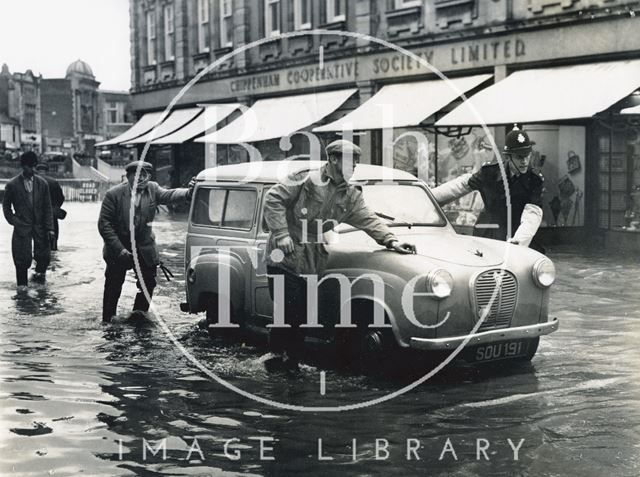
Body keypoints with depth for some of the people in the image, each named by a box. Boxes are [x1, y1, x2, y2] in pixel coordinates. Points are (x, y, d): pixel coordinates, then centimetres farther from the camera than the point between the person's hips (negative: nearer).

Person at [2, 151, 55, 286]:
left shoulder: (42, 183, 4)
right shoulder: (12, 185, -2)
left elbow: (47, 207, 5)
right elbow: (6, 206, 10)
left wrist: (49, 228, -1)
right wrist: (13, 221, -1)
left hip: (40, 226, 2)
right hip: (22, 228, -2)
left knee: (44, 257, 1)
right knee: (23, 260, -3)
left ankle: (39, 273, 29)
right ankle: (22, 286, 10)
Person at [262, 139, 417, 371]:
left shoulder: (350, 196, 12)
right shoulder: (306, 178, -6)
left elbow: (369, 220, 7)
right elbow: (273, 199, -9)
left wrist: (391, 241, -8)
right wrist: (281, 234, -16)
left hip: (311, 263, 6)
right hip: (284, 256, -5)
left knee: (302, 316, 6)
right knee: (289, 313, -9)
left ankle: (290, 363, 18)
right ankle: (278, 356, 8)